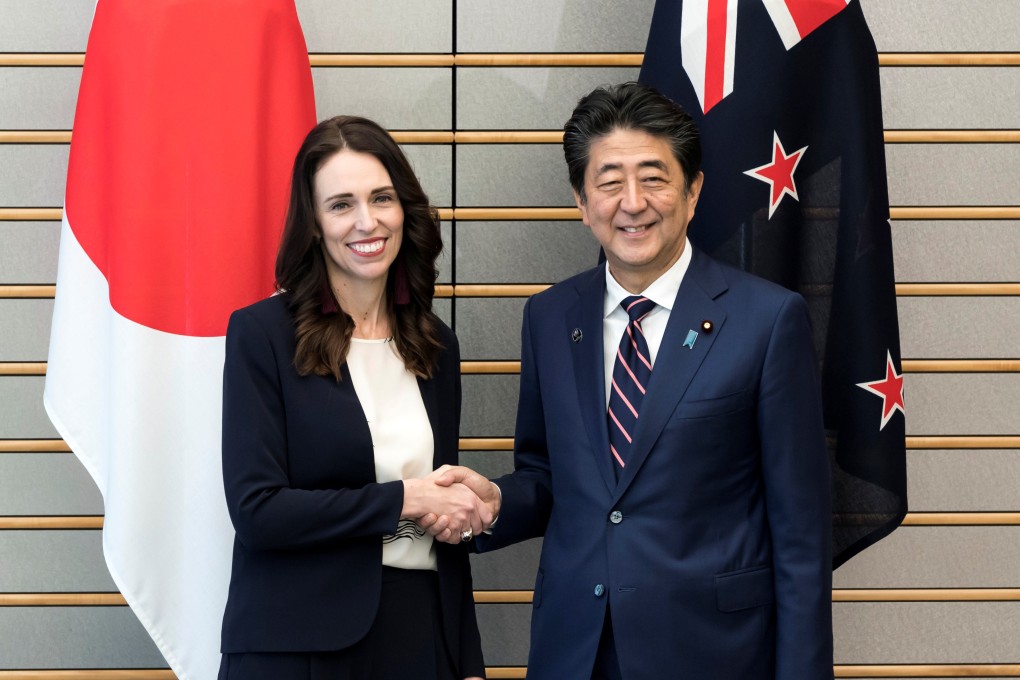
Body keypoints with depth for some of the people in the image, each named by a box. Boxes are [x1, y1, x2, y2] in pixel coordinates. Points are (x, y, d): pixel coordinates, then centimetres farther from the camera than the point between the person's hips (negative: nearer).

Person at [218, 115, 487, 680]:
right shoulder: (261, 334, -7)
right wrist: (403, 500, -13)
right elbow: (256, 511, -14)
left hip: (421, 634, 5)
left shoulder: (436, 346, 9)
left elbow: (450, 516, 13)